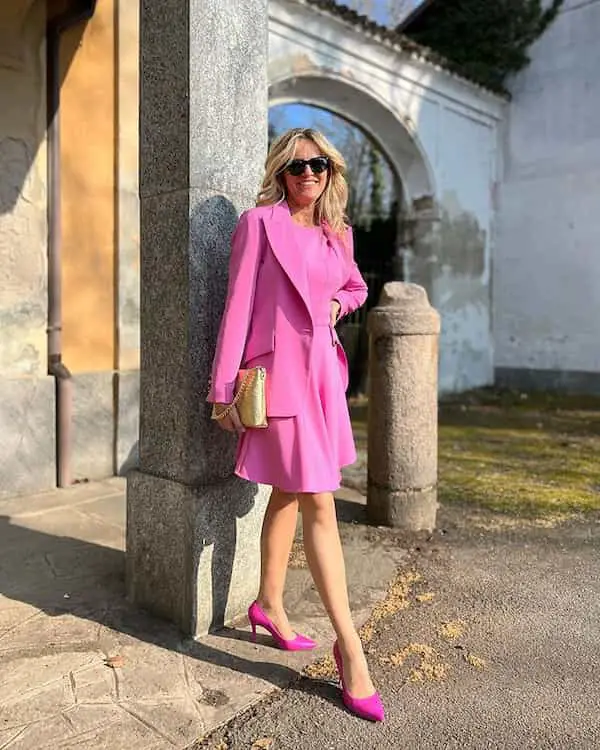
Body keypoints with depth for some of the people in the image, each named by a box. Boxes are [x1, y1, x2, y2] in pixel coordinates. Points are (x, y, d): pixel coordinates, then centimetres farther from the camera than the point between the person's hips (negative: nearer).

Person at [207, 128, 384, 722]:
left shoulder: (337, 233, 13)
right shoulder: (261, 222, -4)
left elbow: (355, 286, 30)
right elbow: (238, 304, -8)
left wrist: (337, 303, 5)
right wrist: (224, 388, -11)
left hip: (322, 368, 7)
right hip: (280, 371, -7)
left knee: (288, 493, 16)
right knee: (319, 504, -9)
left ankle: (269, 604, 33)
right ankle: (348, 645, 0)